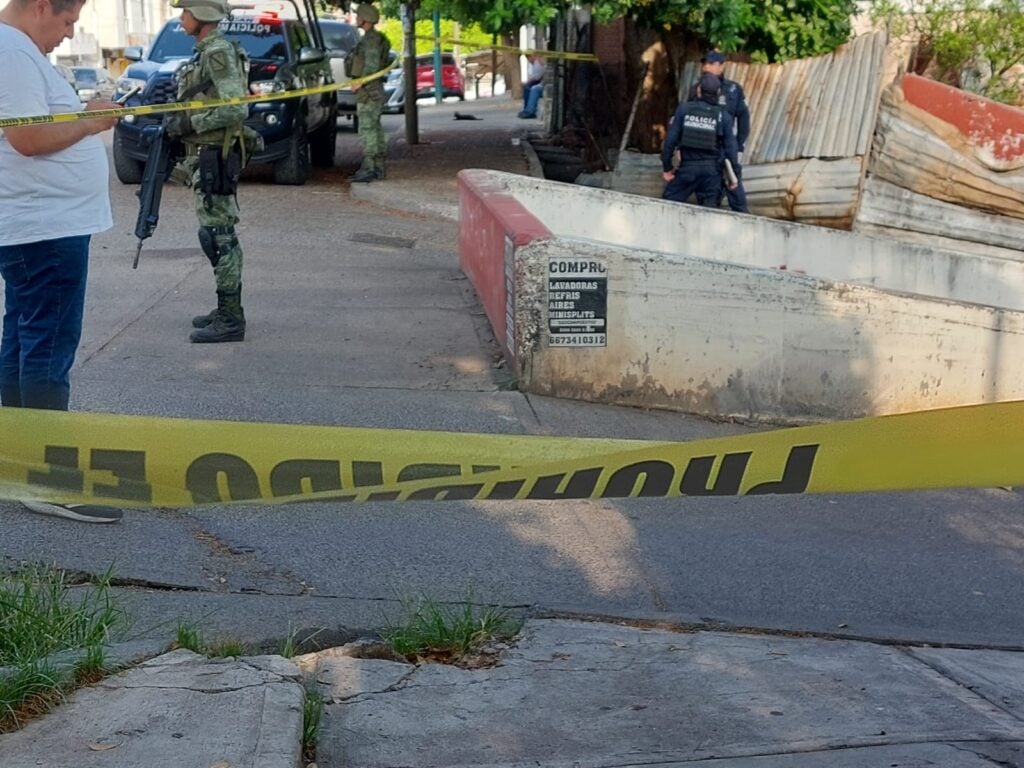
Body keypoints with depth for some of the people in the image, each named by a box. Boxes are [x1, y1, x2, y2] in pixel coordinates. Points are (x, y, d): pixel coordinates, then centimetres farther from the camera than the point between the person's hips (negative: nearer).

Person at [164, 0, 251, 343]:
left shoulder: (219, 52, -15)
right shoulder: (206, 51, 16)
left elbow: (236, 109, -23)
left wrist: (189, 124, -18)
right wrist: (180, 123, 14)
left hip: (214, 158, -10)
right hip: (206, 155, 10)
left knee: (216, 235, -9)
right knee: (220, 235, 13)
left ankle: (230, 320, -8)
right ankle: (229, 310, 19)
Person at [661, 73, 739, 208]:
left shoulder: (684, 109, -2)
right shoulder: (723, 116, -1)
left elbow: (671, 139, -3)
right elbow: (730, 146, 0)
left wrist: (667, 167, 5)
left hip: (688, 167, -1)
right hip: (712, 170, 1)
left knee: (668, 202, 9)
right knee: (709, 208, 6)